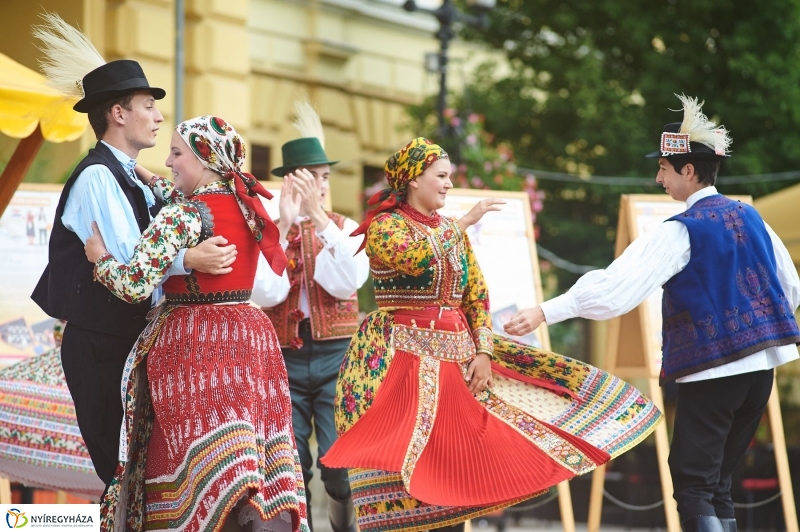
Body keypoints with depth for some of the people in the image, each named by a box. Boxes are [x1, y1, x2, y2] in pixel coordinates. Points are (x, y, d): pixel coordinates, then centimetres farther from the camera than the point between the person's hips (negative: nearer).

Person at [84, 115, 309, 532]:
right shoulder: (247, 203, 8)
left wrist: (100, 258, -2)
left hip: (194, 342, -7)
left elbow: (135, 284, -20)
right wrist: (148, 178, 36)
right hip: (249, 332, 7)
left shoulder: (183, 214, -14)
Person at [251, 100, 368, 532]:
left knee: (340, 465, -10)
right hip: (285, 358, 0)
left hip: (336, 355, 0)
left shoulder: (345, 228, 8)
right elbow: (268, 294, -11)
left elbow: (347, 282, -11)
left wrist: (318, 217, -14)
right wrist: (284, 225, -14)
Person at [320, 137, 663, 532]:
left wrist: (483, 352, -1)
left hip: (457, 356, 7)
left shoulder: (452, 231, 15)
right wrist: (465, 222, -18)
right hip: (402, 356, -6)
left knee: (453, 461, 3)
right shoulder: (383, 226, -4)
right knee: (405, 456, -10)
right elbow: (417, 259, -26)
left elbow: (476, 295, 12)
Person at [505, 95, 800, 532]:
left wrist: (545, 313, -21)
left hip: (711, 370, -7)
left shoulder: (680, 233, -13)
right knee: (717, 483, 13)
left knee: (693, 484, -2)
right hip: (760, 367, 7)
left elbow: (617, 287, -21)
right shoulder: (750, 218, 8)